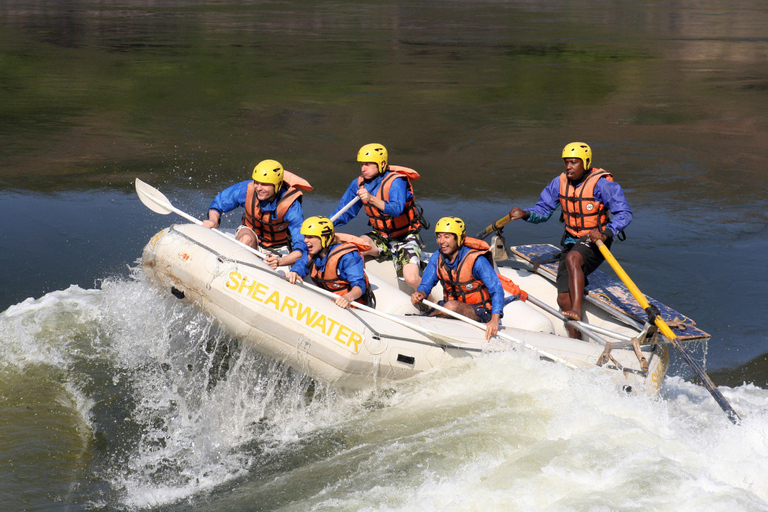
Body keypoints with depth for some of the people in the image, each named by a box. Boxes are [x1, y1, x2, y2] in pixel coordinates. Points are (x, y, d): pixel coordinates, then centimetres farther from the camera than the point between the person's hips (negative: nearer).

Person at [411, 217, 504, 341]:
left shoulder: (477, 261, -21)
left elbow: (497, 291, -26)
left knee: (451, 306, -35)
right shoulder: (437, 257, -3)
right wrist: (420, 294, -27)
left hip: (480, 312, -5)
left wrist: (494, 320, -40)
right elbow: (426, 285, -1)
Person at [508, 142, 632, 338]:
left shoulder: (601, 184, -17)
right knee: (564, 298, -1)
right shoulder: (560, 182, -1)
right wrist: (526, 214, -18)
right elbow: (543, 210, 4)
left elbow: (624, 213, -22)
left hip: (595, 242, -6)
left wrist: (606, 233, -38)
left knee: (572, 259, -39)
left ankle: (577, 311, -45)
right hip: (571, 240, 6)